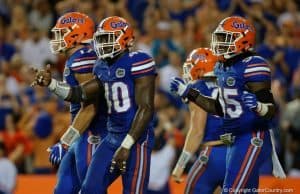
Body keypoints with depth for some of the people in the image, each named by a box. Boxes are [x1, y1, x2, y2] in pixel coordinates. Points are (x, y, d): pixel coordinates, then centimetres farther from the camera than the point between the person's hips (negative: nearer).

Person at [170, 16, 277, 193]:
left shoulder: (252, 66, -16)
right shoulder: (223, 68, 12)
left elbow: (271, 110, -18)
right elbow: (220, 109, 20)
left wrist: (258, 107, -41)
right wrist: (189, 93, 21)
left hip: (253, 139, -10)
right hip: (235, 139, 10)